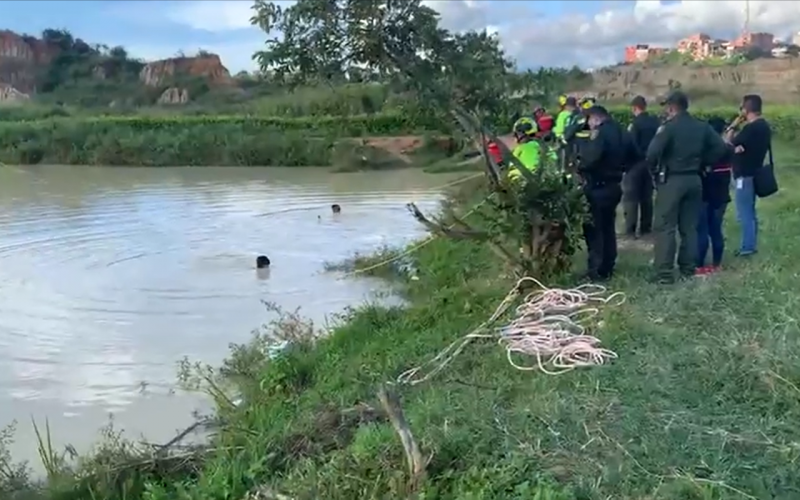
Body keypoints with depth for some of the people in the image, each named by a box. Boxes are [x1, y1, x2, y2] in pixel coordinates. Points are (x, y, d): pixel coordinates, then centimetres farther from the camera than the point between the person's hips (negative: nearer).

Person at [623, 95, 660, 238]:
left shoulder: (635, 123, -14)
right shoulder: (656, 122, 4)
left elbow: (631, 145, -18)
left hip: (636, 163, -6)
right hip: (650, 162, 6)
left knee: (631, 197, -1)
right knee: (647, 196, 13)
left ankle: (630, 229, -4)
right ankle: (645, 228, 16)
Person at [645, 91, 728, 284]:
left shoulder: (668, 127, -13)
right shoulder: (702, 126, 7)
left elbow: (652, 153, -21)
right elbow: (720, 148, 5)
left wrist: (654, 170, -3)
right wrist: (702, 163, 11)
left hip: (671, 180, -6)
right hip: (694, 179, 6)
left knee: (665, 227, -3)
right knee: (689, 226, 14)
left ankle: (664, 273, -6)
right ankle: (688, 267, 19)